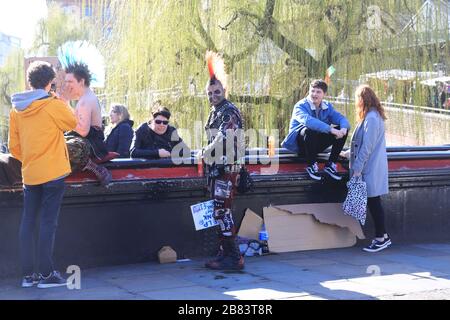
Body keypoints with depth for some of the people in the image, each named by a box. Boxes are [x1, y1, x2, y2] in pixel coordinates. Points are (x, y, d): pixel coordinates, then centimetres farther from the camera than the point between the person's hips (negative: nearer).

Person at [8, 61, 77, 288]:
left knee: (28, 221, 9)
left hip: (29, 173, 5)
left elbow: (14, 146, 8)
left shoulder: (16, 109, 5)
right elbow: (72, 123, 7)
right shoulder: (54, 105, -11)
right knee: (48, 222, -2)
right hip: (53, 173, -5)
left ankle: (28, 274, 12)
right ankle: (46, 273, -1)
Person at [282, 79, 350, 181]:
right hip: (298, 144, -6)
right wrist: (330, 129, -45)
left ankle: (330, 165, -2)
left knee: (343, 129, -8)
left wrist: (343, 129, -34)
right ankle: (311, 165, -19)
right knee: (310, 130, -38)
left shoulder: (327, 106, 4)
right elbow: (307, 120, -38)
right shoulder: (300, 106, -17)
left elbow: (341, 118, -8)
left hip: (317, 144, 6)